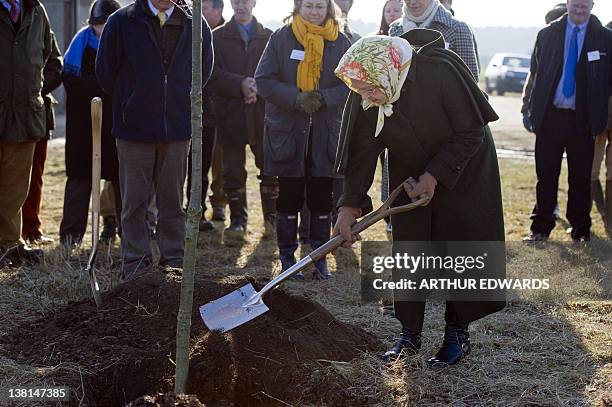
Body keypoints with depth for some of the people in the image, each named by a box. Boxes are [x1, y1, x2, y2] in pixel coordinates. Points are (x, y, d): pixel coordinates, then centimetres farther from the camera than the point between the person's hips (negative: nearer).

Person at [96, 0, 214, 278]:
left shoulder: (195, 24, 2)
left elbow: (204, 69, 16)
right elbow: (105, 72, 3)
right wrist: (128, 102, 11)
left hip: (177, 127, 2)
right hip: (134, 127, -2)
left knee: (172, 200, 9)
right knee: (134, 201, 4)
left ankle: (174, 261, 17)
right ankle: (135, 263, 12)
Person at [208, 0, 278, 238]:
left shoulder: (269, 37, 11)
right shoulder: (218, 37, 9)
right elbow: (213, 72, -2)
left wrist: (259, 87, -14)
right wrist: (240, 84, -14)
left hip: (262, 112, 0)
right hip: (231, 113, 0)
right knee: (233, 171, 4)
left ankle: (271, 217, 9)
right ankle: (237, 220, 12)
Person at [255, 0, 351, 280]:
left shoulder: (340, 43, 3)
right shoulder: (281, 38, -1)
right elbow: (263, 80, -6)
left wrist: (324, 98, -17)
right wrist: (297, 98, -18)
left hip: (326, 133, 1)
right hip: (287, 132, -1)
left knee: (321, 198, 8)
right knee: (289, 197, 6)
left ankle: (320, 258, 18)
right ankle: (287, 258, 16)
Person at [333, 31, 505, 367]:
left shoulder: (441, 70, -33)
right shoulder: (365, 99, -20)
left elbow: (471, 133, -23)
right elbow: (362, 152, -13)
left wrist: (435, 175, -24)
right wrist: (349, 206, -19)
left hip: (462, 170, -4)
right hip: (410, 175, 4)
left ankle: (458, 333, 11)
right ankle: (410, 334, 13)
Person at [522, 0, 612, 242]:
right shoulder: (547, 35, 6)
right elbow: (536, 72, 12)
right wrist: (533, 110, 7)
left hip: (583, 119, -1)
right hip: (550, 116, 1)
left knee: (581, 177, 5)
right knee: (546, 176, 5)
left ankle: (581, 229, 17)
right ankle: (541, 227, 14)